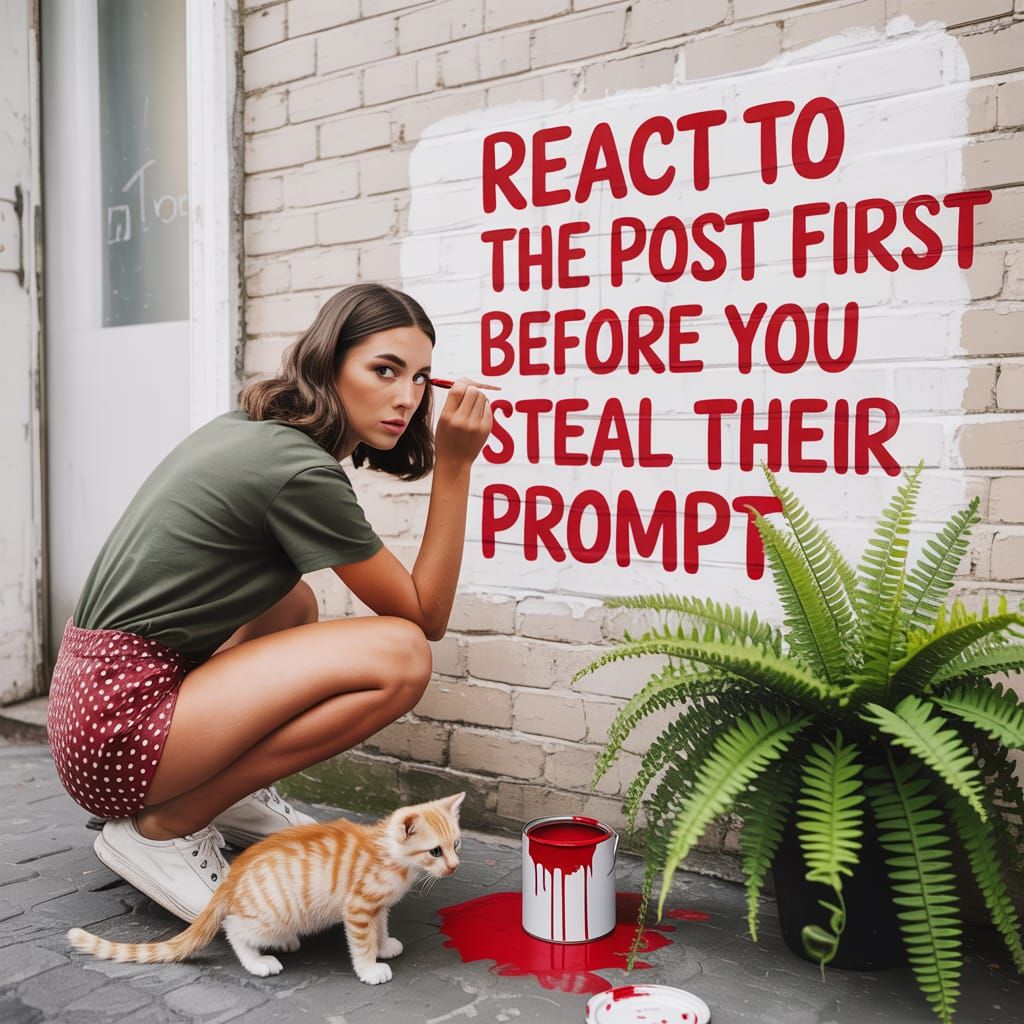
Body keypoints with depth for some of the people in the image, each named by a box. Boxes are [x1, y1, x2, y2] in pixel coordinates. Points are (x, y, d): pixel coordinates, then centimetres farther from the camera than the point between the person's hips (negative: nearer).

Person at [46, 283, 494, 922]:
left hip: (89, 688, 10)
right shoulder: (302, 472, -18)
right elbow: (427, 617, -10)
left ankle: (232, 795, 16)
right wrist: (455, 467, -10)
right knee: (399, 655, -22)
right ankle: (165, 828, -7)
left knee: (295, 602, 28)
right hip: (122, 731, -10)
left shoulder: (245, 429, 9)